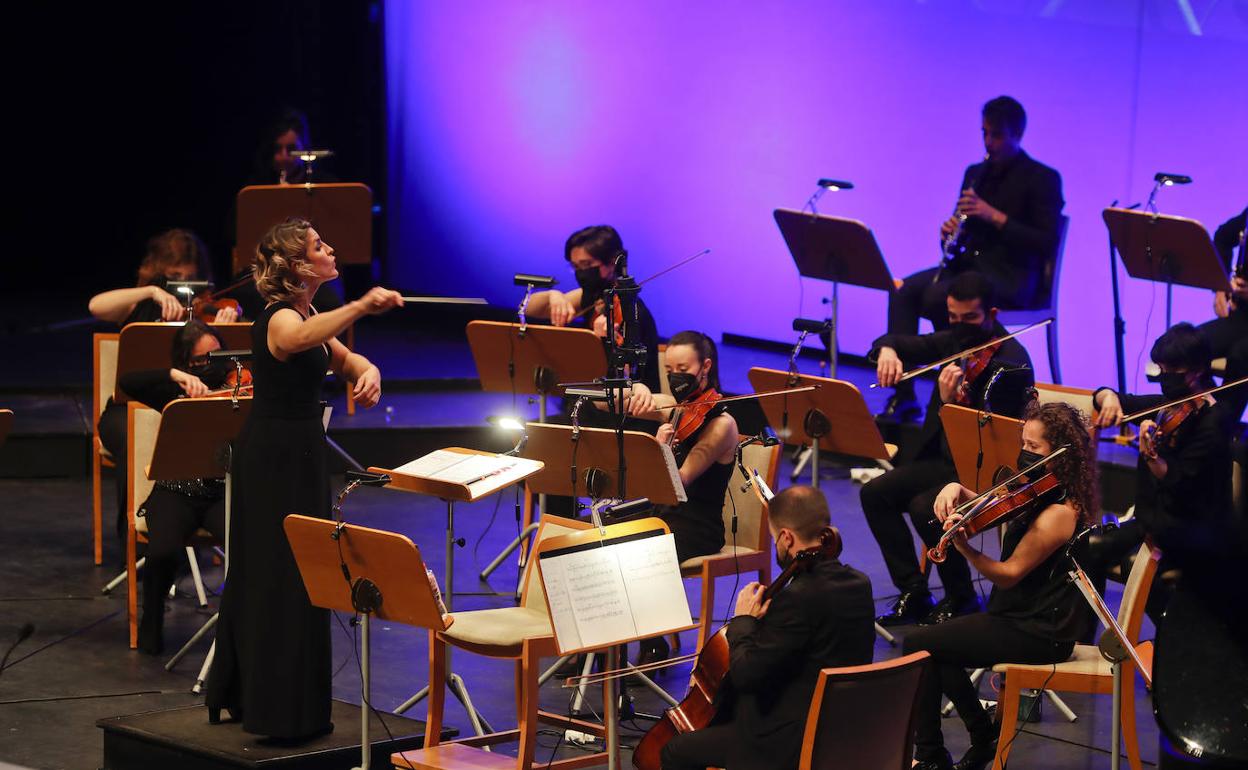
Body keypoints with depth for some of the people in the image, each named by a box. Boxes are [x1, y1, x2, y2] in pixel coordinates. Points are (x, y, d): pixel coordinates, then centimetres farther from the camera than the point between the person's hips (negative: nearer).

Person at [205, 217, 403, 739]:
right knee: (286, 579, -7)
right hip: (278, 460, -10)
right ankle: (283, 713, -3)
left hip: (293, 455, 10)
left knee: (261, 576, 17)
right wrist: (359, 307, -56)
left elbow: (341, 358, 22)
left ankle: (242, 693, 28)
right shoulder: (280, 319, -19)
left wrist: (367, 372, -2)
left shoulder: (304, 315, 11)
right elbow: (299, 340, -44)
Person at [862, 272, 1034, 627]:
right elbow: (901, 344, 13)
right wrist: (887, 350, -12)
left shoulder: (1011, 362, -19)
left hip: (989, 473, -8)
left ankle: (961, 599, -6)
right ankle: (914, 594, 1)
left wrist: (950, 401, -39)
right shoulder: (956, 341, 4)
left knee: (924, 507, -29)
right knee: (875, 493, -5)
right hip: (945, 458, 8)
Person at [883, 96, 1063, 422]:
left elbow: (1048, 243, -13)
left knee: (936, 296, -31)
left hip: (1011, 276, -7)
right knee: (903, 291, -19)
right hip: (969, 265, 7)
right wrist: (950, 231, -3)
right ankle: (903, 396, -22)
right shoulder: (975, 173, 17)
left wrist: (995, 216, -19)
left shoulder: (1042, 179, -4)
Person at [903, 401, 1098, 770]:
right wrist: (958, 490, -6)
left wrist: (963, 546, -33)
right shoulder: (1041, 491, 6)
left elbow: (1009, 573, -22)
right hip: (1043, 619, 10)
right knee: (938, 644, 21)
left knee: (918, 644, -10)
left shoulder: (1058, 512, -24)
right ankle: (985, 739, 24)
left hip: (1039, 633, -10)